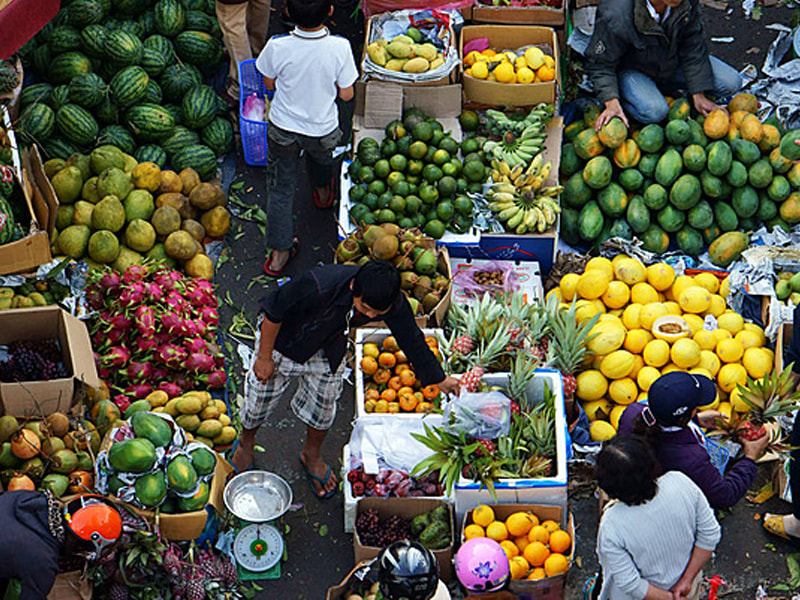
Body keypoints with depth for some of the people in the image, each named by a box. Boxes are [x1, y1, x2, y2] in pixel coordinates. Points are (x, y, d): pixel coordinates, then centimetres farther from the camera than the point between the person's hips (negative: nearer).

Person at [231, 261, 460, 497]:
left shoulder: (394, 303, -29)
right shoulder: (318, 288, -46)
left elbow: (411, 339, -8)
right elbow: (272, 313, -29)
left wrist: (439, 379, 6)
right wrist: (264, 358, -17)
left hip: (328, 349, 3)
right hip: (283, 340, -3)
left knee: (323, 403, 18)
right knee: (261, 399, 15)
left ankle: (312, 456, 49)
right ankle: (246, 442, 49)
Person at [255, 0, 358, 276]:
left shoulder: (278, 47, -28)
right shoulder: (339, 48, -28)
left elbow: (269, 83, -8)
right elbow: (346, 94, -14)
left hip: (283, 129, -1)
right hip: (323, 128, 1)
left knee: (280, 189, 18)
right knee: (321, 157, 37)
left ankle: (279, 253, 25)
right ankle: (323, 192, 68)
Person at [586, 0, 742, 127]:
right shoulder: (616, 17, -37)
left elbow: (692, 46, -9)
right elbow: (600, 63, -22)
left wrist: (698, 95, -8)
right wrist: (612, 103, -35)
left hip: (672, 63, 5)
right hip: (630, 69, -5)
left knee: (732, 83, -6)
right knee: (654, 111, -35)